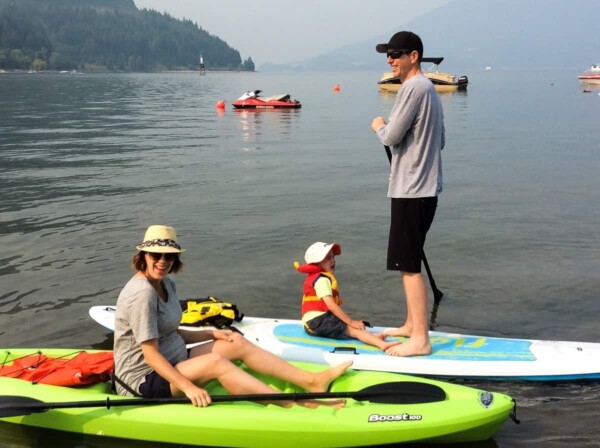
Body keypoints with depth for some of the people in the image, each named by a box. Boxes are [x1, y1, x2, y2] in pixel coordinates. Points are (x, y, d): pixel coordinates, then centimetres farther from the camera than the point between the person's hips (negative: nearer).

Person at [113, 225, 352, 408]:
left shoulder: (166, 283, 7)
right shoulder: (142, 293, -23)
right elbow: (150, 354, -26)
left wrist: (212, 334, 4)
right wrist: (188, 387, -33)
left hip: (172, 365, 10)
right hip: (145, 380, -10)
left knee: (237, 343, -1)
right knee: (215, 362, -30)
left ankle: (311, 381, -5)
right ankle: (298, 406, -34)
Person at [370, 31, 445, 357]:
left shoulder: (413, 88, -15)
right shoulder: (428, 88, 16)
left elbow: (391, 137, -17)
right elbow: (440, 141, 20)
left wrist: (379, 126, 3)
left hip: (412, 190, -11)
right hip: (423, 187, 11)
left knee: (409, 265, -7)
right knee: (407, 262, 19)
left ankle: (420, 339, -3)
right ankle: (412, 324, 29)